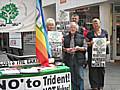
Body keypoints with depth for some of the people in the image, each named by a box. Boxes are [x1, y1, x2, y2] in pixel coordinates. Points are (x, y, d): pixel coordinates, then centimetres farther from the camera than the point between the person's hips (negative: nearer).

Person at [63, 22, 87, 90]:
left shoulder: (81, 37, 7)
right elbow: (62, 47, 13)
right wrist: (66, 49, -7)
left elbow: (85, 48, 5)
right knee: (71, 76, 5)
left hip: (78, 59, -2)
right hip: (69, 59, 2)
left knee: (79, 76, -2)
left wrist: (78, 48, -12)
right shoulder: (65, 38, 12)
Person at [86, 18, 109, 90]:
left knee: (101, 68, 4)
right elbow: (86, 42, 7)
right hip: (92, 53, -1)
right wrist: (90, 43, -14)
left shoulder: (104, 32, 11)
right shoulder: (90, 33, 8)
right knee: (93, 69, -3)